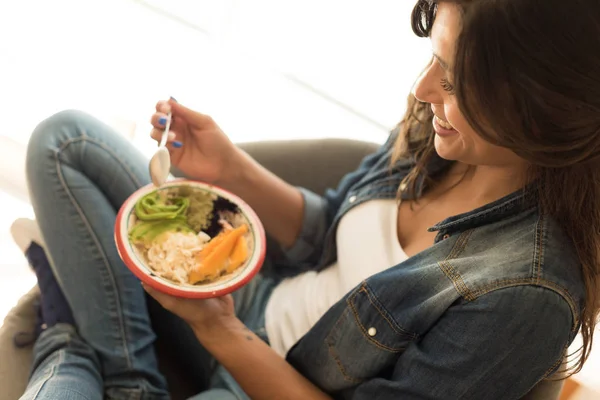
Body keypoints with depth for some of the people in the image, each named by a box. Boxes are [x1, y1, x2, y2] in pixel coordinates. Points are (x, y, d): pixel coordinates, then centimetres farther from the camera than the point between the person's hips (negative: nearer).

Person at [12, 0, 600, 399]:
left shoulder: (527, 294, -31)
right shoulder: (437, 127, -11)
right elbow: (326, 235, 4)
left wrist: (216, 329, -26)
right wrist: (229, 169, -12)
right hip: (259, 304, 7)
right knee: (65, 138, 4)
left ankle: (70, 345, 4)